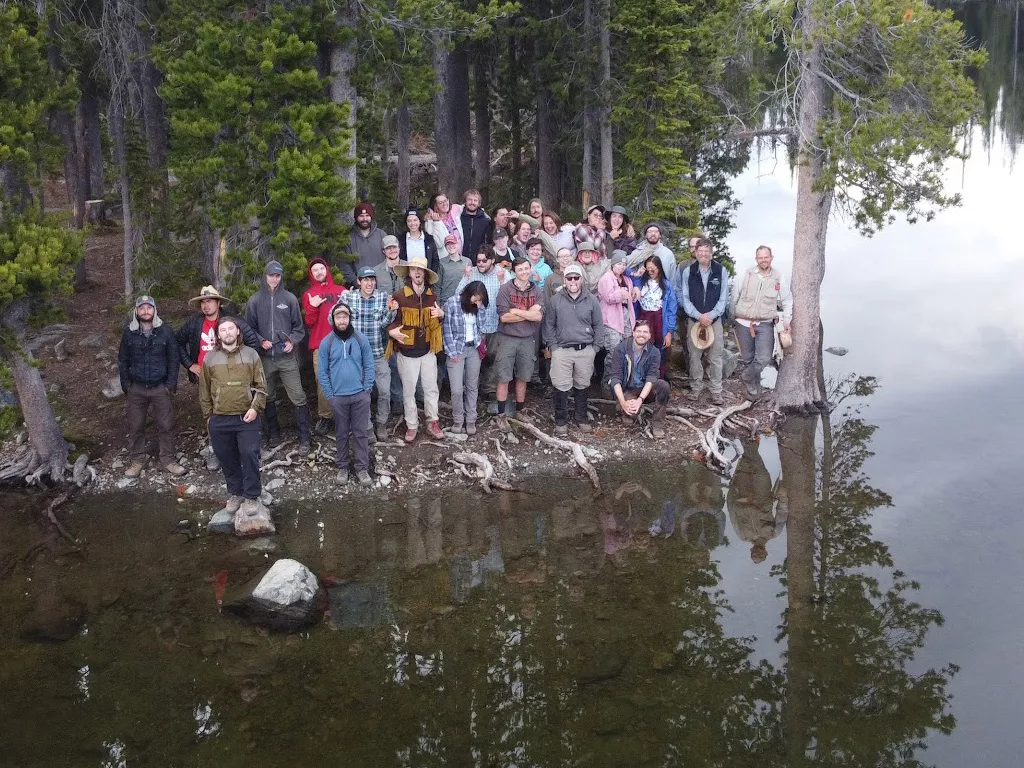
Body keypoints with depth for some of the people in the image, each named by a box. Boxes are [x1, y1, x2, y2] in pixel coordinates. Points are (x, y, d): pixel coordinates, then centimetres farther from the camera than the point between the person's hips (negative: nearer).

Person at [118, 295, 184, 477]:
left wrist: (171, 383, -5)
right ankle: (136, 461, 18)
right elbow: (123, 360, 6)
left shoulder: (165, 331, -2)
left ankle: (168, 460, 13)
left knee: (166, 425, 2)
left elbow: (173, 359, 1)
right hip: (136, 389, 1)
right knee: (135, 426, 7)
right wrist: (126, 385, 1)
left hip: (160, 388, -1)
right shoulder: (129, 332, 1)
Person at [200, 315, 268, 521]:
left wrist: (255, 408, -8)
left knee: (250, 455, -8)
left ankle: (251, 497, 4)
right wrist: (208, 415, 9)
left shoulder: (251, 354, 2)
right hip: (219, 420, 2)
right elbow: (204, 390, 11)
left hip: (247, 418, -2)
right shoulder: (210, 358, 5)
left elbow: (261, 386, 3)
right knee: (227, 460, 10)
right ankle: (235, 493, 27)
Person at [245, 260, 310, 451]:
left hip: (287, 357, -1)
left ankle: (304, 438, 0)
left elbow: (298, 326, 8)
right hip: (265, 357, 2)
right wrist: (260, 341, -8)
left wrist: (292, 341, -9)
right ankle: (274, 433, 29)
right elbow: (249, 327, 8)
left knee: (298, 398, -6)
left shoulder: (289, 298, 2)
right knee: (268, 398, 13)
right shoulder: (255, 301, 3)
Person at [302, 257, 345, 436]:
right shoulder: (309, 295, 14)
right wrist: (312, 307, -10)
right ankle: (324, 417, -1)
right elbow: (309, 322, 7)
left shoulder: (341, 290, 16)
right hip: (320, 345, -1)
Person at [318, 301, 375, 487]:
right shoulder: (326, 343, -3)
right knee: (341, 434, 11)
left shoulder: (361, 340, -2)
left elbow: (369, 366, 1)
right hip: (338, 397, 0)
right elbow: (322, 372, 0)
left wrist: (366, 390, -5)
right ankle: (342, 467, 22)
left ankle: (362, 468, 12)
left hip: (360, 395, 0)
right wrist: (330, 394, -4)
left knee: (361, 433, 5)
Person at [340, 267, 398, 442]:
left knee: (385, 391, 1)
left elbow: (383, 325, -5)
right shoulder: (349, 297, -2)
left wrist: (390, 310, -21)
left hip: (378, 353, 1)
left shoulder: (384, 297, -2)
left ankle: (382, 424, 21)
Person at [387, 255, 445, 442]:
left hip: (428, 350, 3)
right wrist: (391, 330, -26)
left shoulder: (432, 295, 2)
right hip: (407, 351, -3)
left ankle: (432, 423, 23)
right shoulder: (399, 296, -12)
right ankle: (411, 426, 21)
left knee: (431, 388, 10)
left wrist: (441, 314, -6)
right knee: (409, 391, 8)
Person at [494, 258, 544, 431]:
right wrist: (529, 313, -10)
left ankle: (519, 412, 24)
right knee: (504, 378, -1)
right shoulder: (505, 289, -5)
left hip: (528, 340, 3)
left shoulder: (536, 291, 4)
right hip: (507, 339, -3)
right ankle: (502, 415, 6)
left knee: (522, 378, 11)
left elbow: (538, 316, -8)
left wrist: (516, 311, -13)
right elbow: (503, 317, -14)